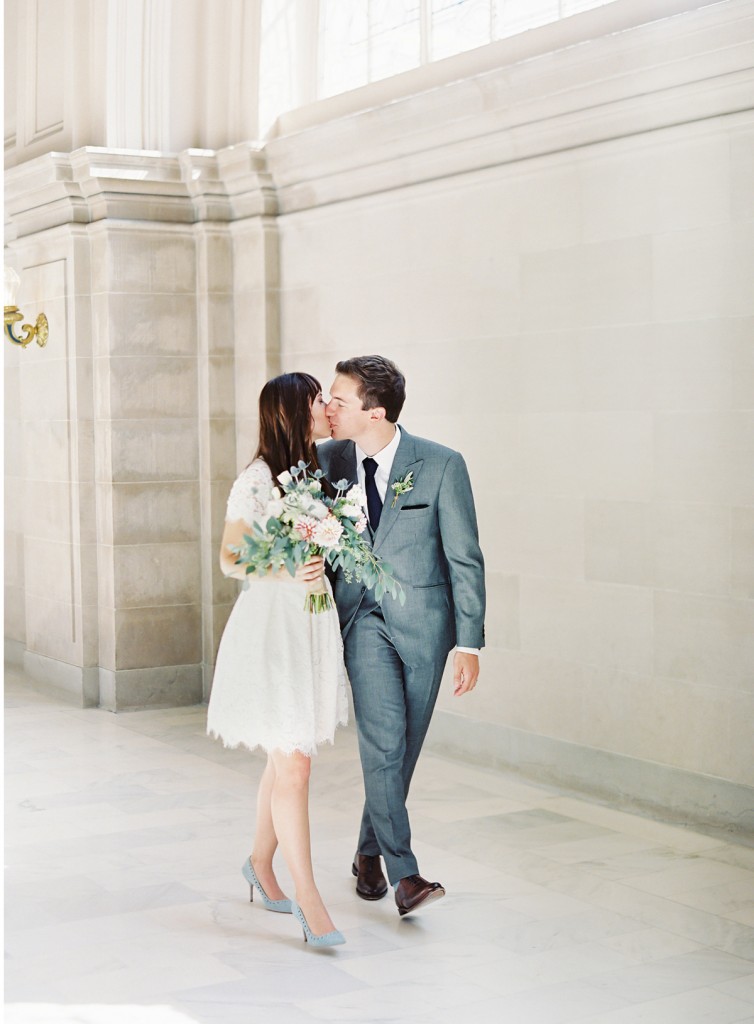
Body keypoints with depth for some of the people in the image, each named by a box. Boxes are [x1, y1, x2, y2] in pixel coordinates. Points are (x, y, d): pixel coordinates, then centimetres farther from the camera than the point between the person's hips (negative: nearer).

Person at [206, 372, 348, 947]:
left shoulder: (319, 472, 10)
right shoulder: (257, 479, -11)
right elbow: (230, 559, -9)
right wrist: (284, 572, -22)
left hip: (316, 626, 7)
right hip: (272, 625, -7)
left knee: (286, 761, 16)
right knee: (294, 767, -7)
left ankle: (261, 865, 35)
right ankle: (309, 900, 0)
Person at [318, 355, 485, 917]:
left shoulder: (441, 465, -11)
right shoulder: (327, 460, -2)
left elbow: (465, 558, -7)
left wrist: (469, 642, -10)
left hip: (423, 621, -1)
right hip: (362, 617, 1)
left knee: (402, 748, 10)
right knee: (383, 740, -14)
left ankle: (369, 852, 30)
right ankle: (403, 872, -10)